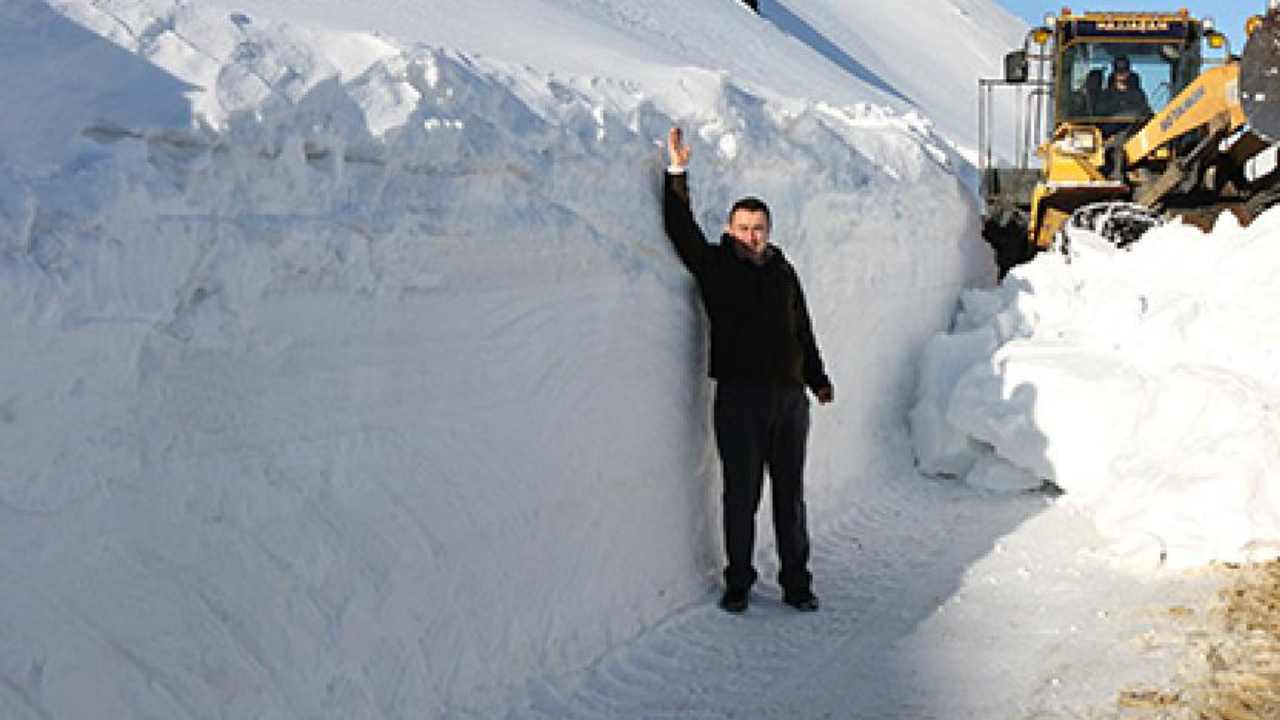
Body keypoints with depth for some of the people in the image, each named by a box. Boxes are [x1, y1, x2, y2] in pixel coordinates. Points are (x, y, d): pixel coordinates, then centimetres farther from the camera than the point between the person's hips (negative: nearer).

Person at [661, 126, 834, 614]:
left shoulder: (783, 271, 13)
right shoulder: (715, 265, 2)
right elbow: (681, 229, -10)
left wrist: (818, 379, 23)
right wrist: (678, 173, -16)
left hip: (789, 397, 4)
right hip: (738, 398, -3)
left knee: (790, 495, 9)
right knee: (741, 496, 2)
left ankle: (796, 583, 19)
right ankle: (738, 582, 15)